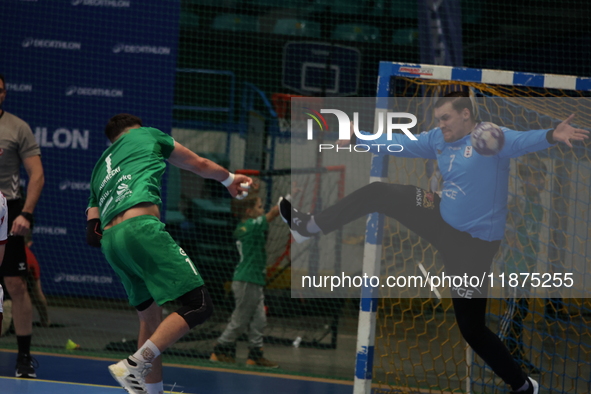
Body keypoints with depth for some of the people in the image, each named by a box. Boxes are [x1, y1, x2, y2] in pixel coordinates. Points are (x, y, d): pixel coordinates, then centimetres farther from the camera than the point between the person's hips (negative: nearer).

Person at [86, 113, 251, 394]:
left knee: (151, 318, 18)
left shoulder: (99, 170, 33)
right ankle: (134, 366, -23)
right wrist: (229, 179, 50)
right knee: (198, 306, -10)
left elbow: (92, 234, 23)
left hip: (110, 243, 7)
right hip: (141, 227, -7)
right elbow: (199, 164, 33)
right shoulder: (144, 135, 23)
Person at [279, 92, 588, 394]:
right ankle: (310, 226, 29)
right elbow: (401, 144, 15)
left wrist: (551, 136, -63)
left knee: (471, 327, -4)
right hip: (444, 221, 8)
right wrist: (358, 139, 22)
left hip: (472, 242, -8)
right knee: (379, 193, 11)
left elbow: (524, 141, -42)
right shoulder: (439, 140, 2)